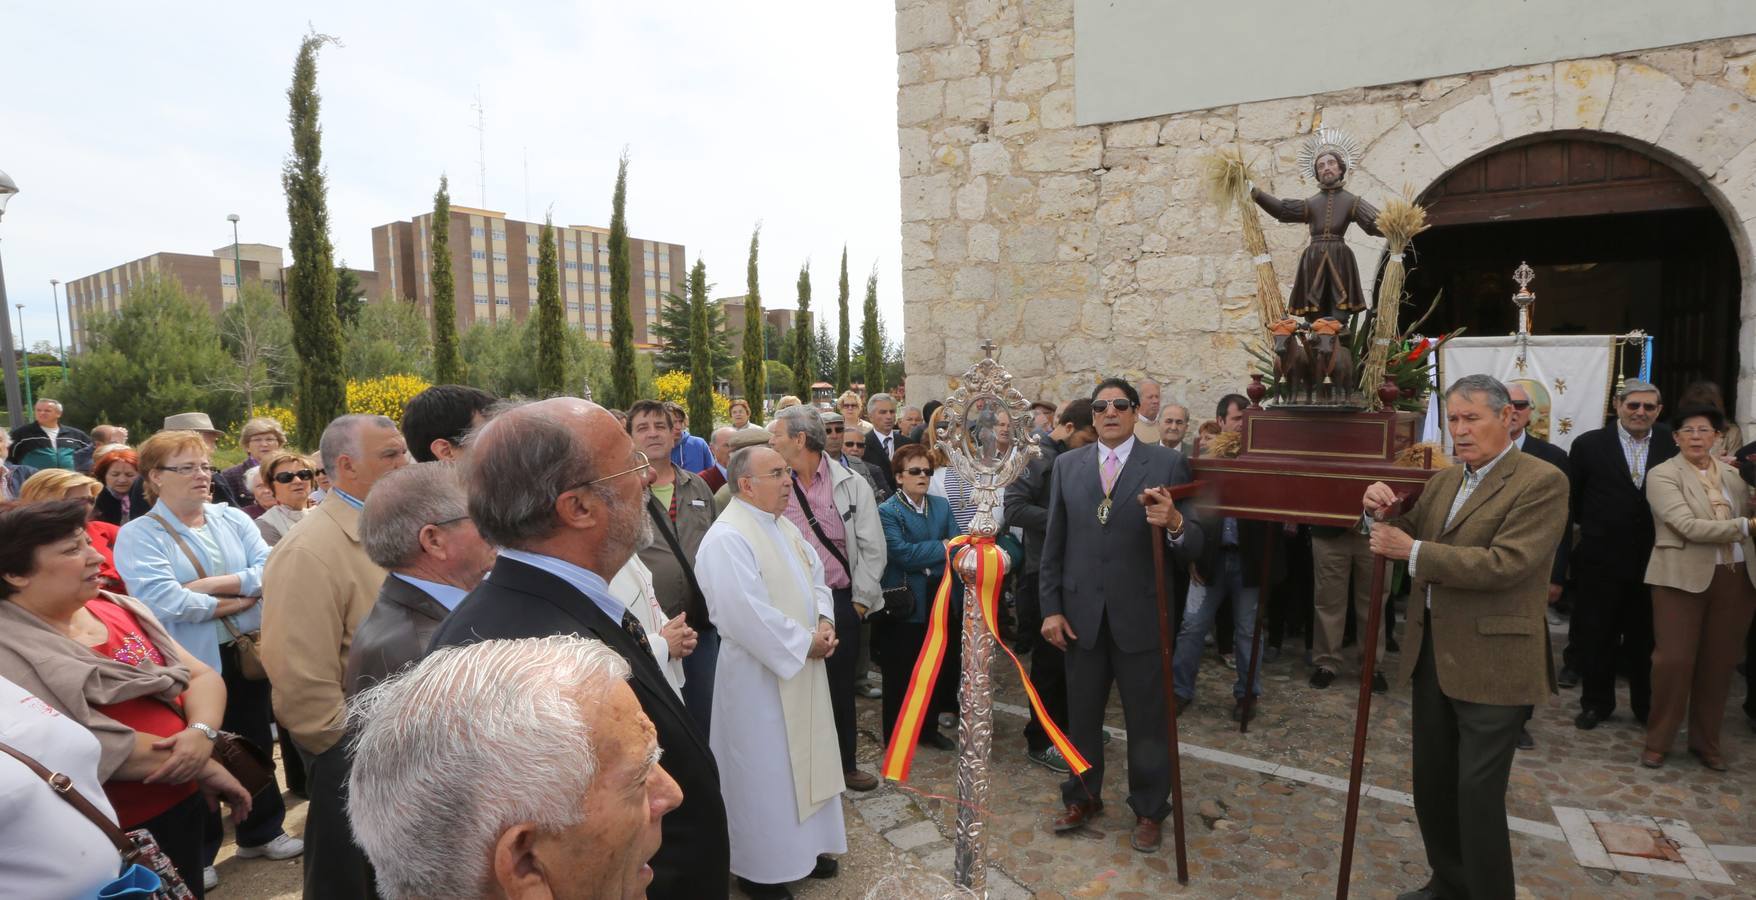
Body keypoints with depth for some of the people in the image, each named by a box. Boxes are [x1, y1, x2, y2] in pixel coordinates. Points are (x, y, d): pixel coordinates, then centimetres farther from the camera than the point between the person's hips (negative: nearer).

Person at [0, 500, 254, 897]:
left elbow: (203, 676, 2)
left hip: (184, 802, 6)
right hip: (110, 834, -6)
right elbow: (96, 748, -22)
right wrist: (207, 768, -15)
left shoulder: (121, 609, 3)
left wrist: (202, 733, -18)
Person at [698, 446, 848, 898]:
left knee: (805, 757, 19)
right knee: (765, 769, 6)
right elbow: (748, 614, -27)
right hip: (760, 676, -9)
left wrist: (824, 623, -6)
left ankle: (801, 845, 38)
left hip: (802, 667, 9)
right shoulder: (727, 538, -22)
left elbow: (815, 575, 13)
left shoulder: (784, 527, 8)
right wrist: (805, 643, -19)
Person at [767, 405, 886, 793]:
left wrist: (860, 601, -3)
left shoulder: (851, 484, -3)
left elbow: (872, 548, -2)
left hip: (840, 601, 0)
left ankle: (846, 762, 31)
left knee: (841, 685, 11)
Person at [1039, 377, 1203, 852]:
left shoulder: (1167, 464, -6)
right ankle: (1083, 797, 39)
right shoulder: (1066, 465, 2)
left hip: (1140, 614, -2)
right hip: (1081, 612, 2)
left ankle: (1148, 810, 34)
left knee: (1146, 720, 12)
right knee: (1082, 713, 17)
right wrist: (1051, 608, 0)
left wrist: (1175, 523, -32)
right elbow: (1053, 544, 3)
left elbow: (1193, 547, -10)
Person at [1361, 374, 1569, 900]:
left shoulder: (1541, 482, -11)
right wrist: (1383, 512, -6)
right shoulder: (1444, 480, 11)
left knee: (1478, 793, 0)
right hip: (1432, 652, 8)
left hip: (1490, 661, -7)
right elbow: (1406, 540, 15)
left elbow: (1505, 563, -22)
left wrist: (1413, 551, -23)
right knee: (1432, 782, 17)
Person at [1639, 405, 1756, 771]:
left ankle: (1706, 741, 27)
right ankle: (1658, 741, 13)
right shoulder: (1662, 474, -6)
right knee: (1674, 660, -3)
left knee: (1719, 663, 11)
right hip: (1683, 576, -5)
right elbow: (1689, 526, -15)